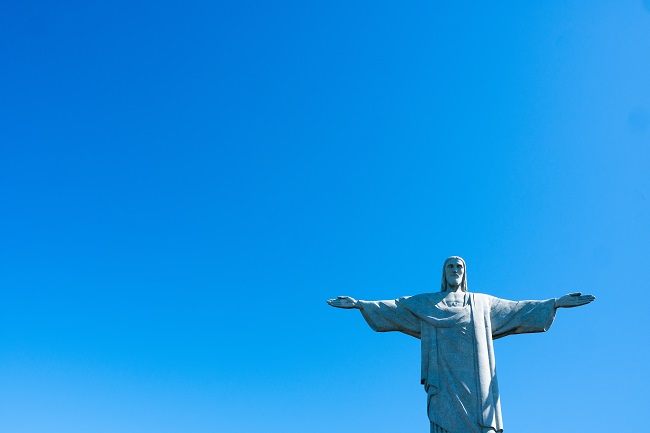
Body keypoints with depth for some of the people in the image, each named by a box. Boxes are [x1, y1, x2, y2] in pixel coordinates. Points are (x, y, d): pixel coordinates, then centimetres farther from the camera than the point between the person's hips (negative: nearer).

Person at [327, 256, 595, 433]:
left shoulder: (482, 302, 22)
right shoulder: (426, 303, 19)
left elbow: (517, 309, 20)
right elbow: (394, 307, 13)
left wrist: (557, 303, 15)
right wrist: (360, 304, 3)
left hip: (475, 378, 1)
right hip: (444, 375, -1)